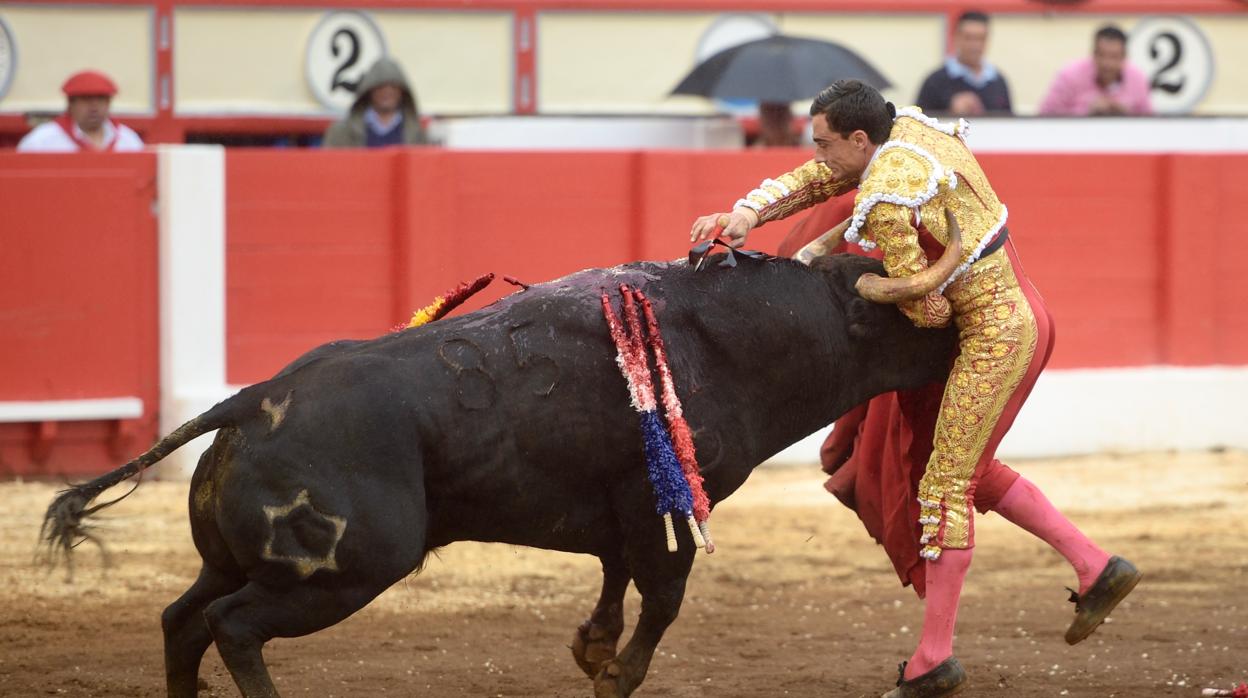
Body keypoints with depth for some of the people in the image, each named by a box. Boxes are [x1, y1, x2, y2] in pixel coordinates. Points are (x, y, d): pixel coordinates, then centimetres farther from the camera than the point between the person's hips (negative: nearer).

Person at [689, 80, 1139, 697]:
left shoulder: (886, 203, -22)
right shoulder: (912, 128, 5)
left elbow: (927, 310, -18)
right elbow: (815, 180, 13)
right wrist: (745, 213, 0)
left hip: (994, 338, -10)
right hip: (1024, 316, 10)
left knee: (946, 483, -4)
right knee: (970, 468, 22)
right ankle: (1096, 567, 22)